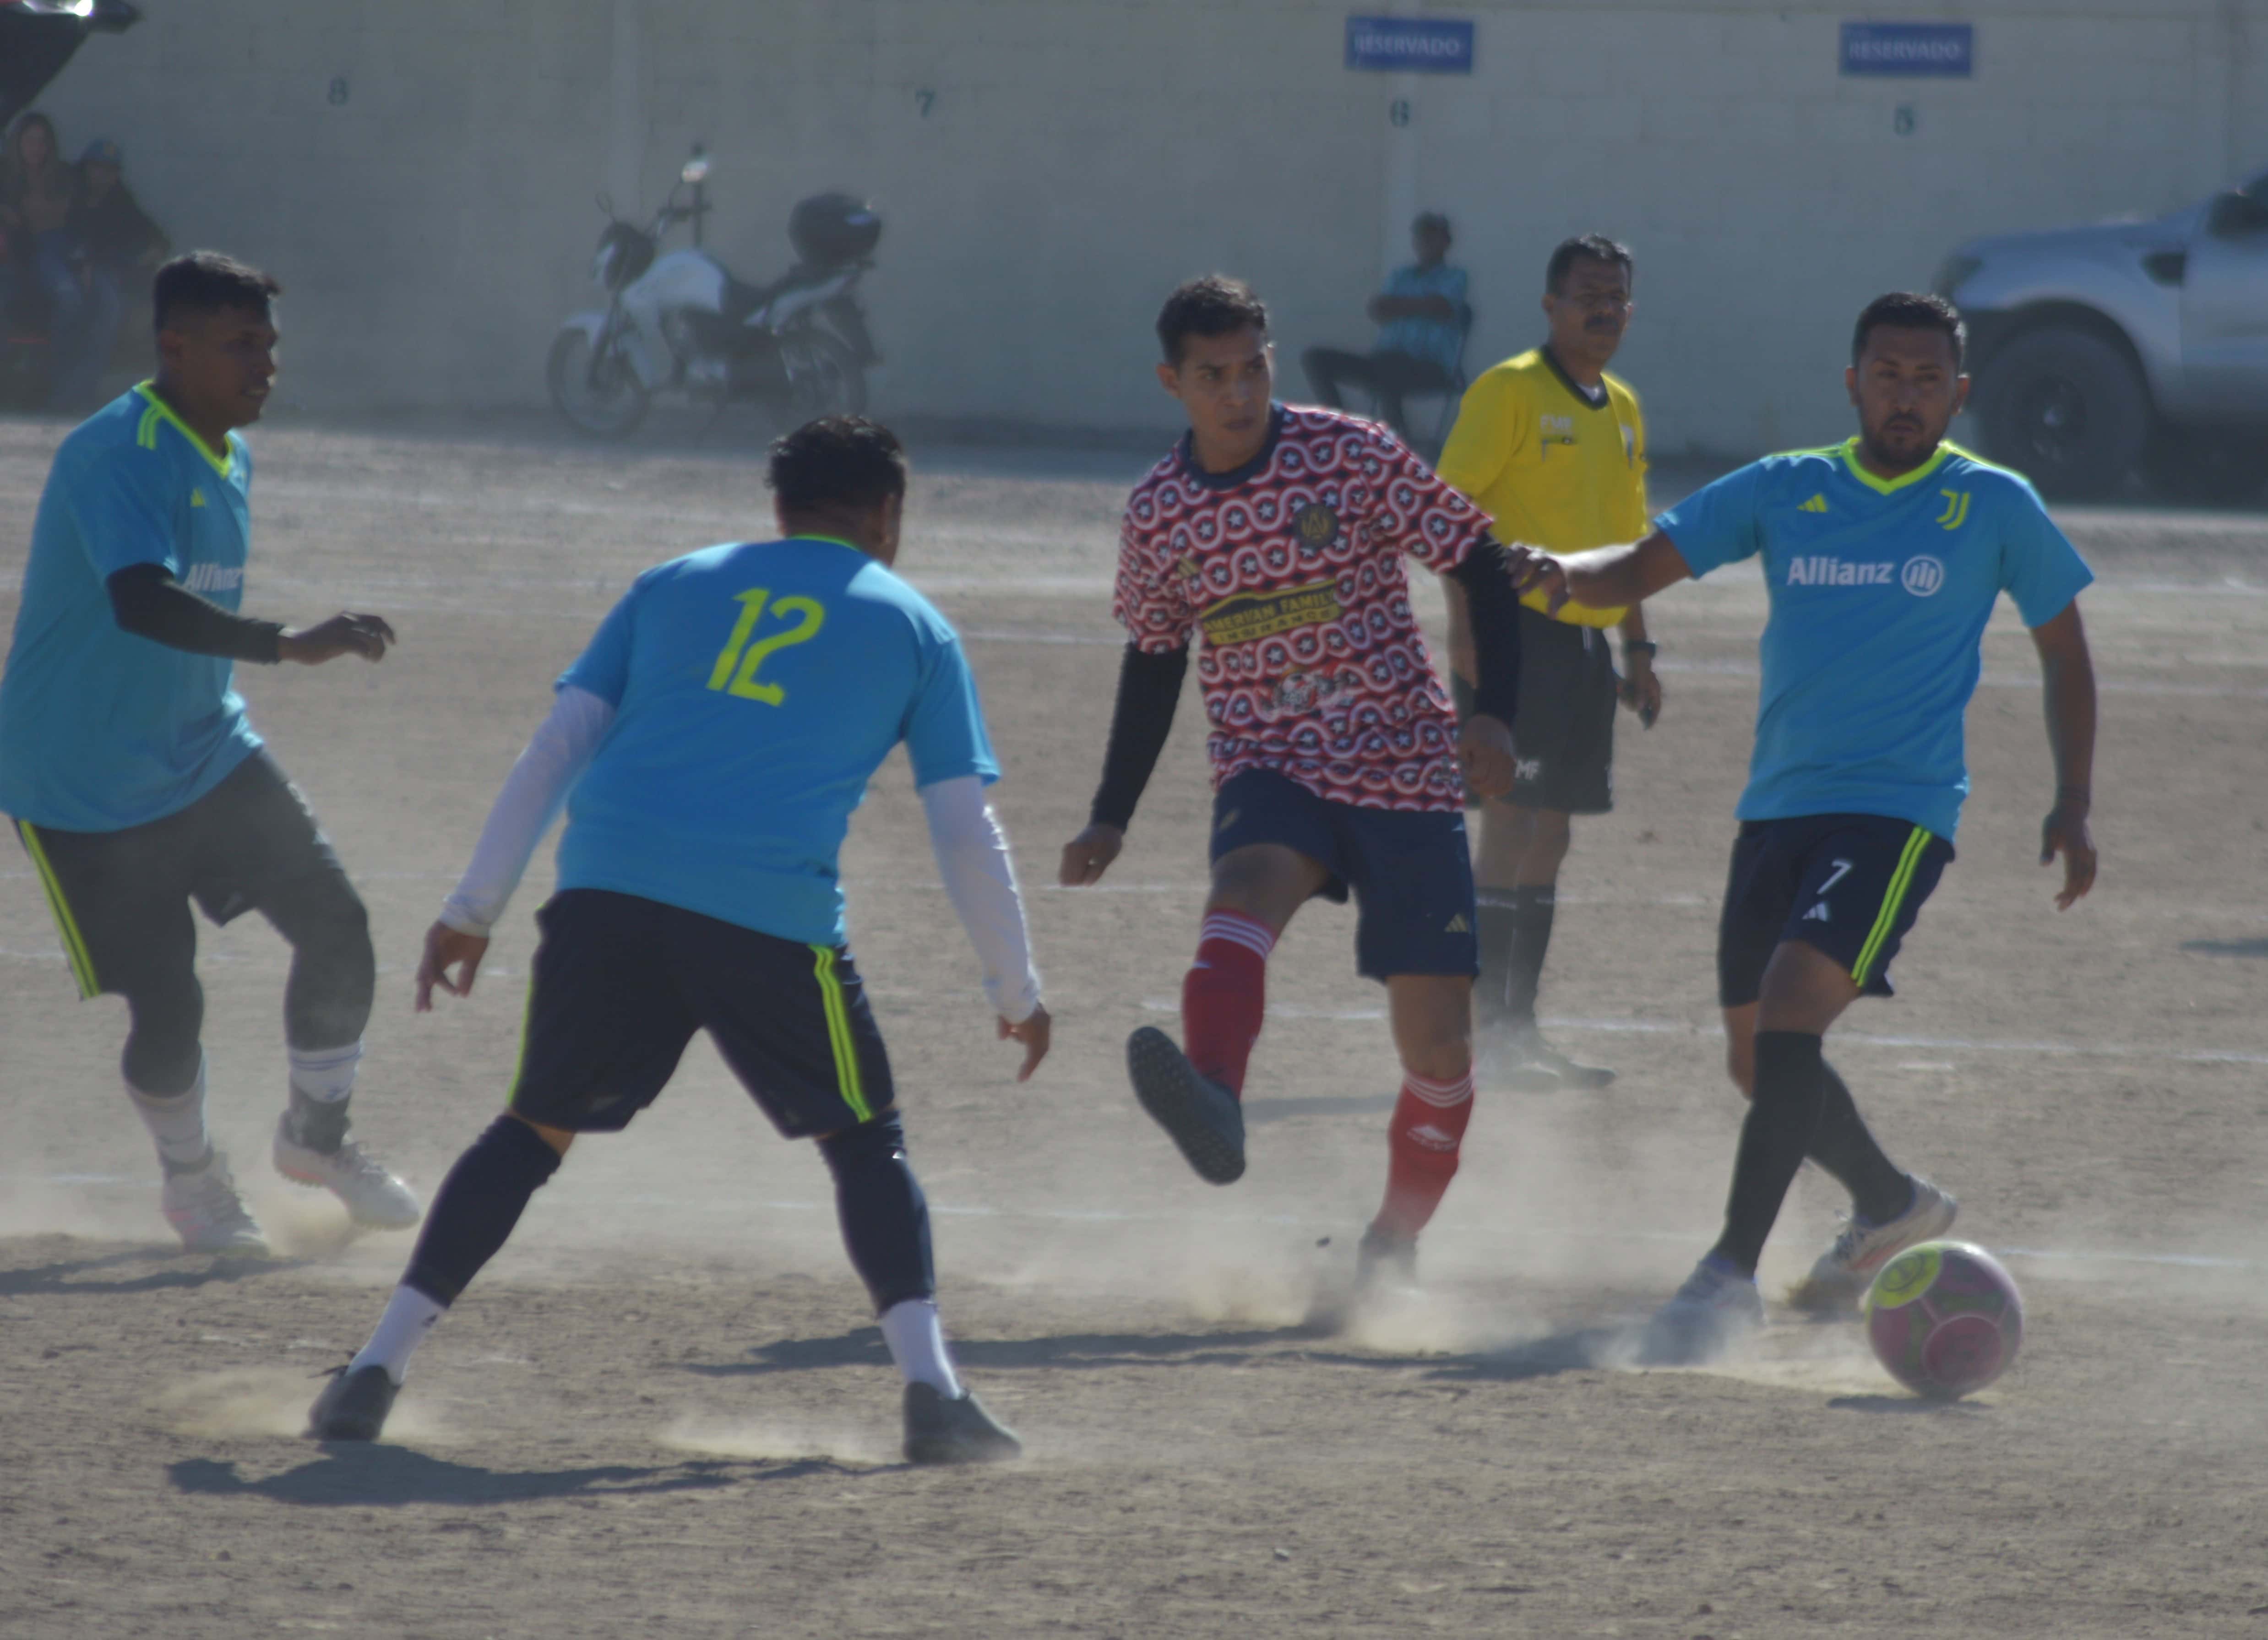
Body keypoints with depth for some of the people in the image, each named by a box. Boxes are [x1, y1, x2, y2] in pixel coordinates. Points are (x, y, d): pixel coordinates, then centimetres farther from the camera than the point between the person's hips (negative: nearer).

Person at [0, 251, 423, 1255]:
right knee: (166, 1005, -7)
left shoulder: (227, 456, 6)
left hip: (205, 753, 8)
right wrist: (288, 646, -51)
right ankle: (190, 1179, 23)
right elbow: (140, 600, -41)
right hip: (84, 786, -8)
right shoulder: (115, 454, -24)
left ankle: (318, 1134, 21)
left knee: (337, 925, -3)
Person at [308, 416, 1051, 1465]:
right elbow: (968, 837, 14)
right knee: (864, 1140, 13)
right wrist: (1018, 995, 24)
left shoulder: (675, 586, 23)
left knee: (534, 1130, 16)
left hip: (606, 896, 2)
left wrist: (473, 910, 16)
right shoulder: (911, 627, 17)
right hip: (772, 920, -2)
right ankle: (929, 1386, -4)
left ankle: (378, 1369, 9)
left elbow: (557, 747, 15)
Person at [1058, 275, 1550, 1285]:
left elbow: (1479, 567, -1)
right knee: (1246, 888, -35)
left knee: (1438, 1040, -2)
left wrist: (1495, 714, -12)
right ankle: (1213, 1105, -60)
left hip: (1405, 774, -1)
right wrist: (1112, 819, 17)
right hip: (1271, 775, 1)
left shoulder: (1353, 456, -6)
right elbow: (1152, 661, 17)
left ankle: (1395, 1242, 21)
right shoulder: (1157, 514, 3)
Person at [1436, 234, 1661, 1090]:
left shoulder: (1623, 409, 17)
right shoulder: (1509, 391, -7)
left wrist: (1637, 649, 21)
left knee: (1548, 835, 10)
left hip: (1585, 639, 8)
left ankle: (1518, 1028, 15)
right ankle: (1489, 1028, -9)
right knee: (1511, 821, -11)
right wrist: (1464, 624, -19)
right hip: (1518, 630, -8)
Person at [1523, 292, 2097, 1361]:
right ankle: (1893, 1208, 40)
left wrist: (2072, 807, 4)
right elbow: (1637, 570, 3)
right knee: (1758, 1059, 14)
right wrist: (1549, 572, -19)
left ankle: (1730, 1275, -21)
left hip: (1897, 813, -5)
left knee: (1787, 1021, -23)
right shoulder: (1784, 492, 6)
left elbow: (2063, 651, 12)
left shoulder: (1995, 509, 1)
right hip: (1777, 809, 5)